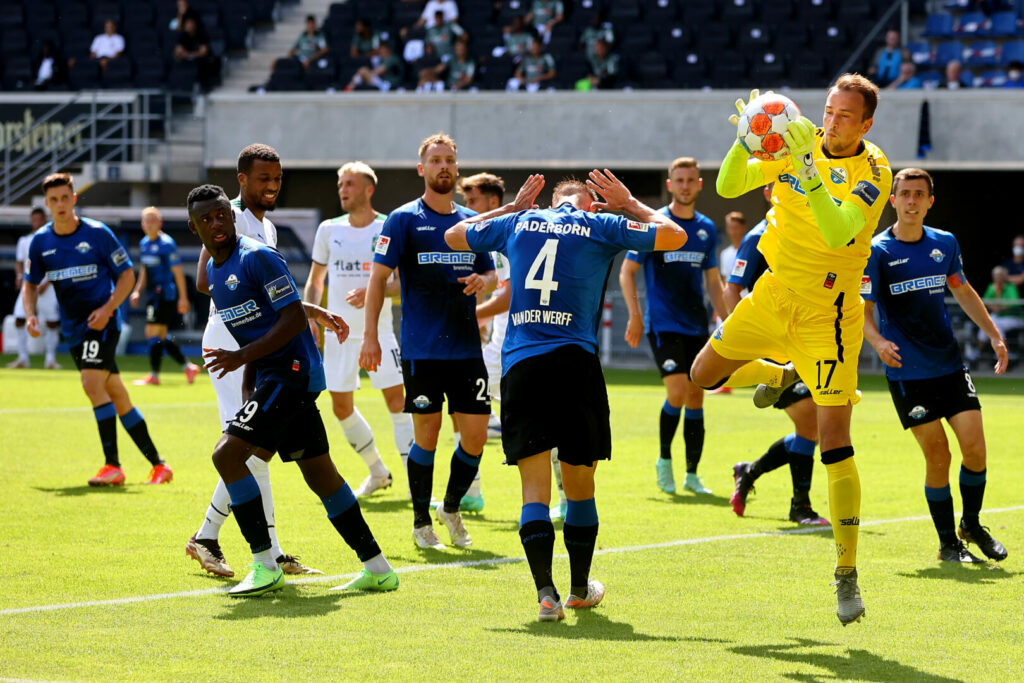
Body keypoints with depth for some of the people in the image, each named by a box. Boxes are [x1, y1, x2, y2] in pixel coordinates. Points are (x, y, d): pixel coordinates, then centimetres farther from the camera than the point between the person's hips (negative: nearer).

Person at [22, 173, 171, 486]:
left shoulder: (97, 233, -10)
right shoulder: (40, 241, 3)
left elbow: (127, 274, -4)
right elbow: (30, 283, 14)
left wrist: (107, 308, -17)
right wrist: (30, 314, -5)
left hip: (101, 321, -5)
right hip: (73, 328, 5)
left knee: (92, 383, -22)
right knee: (116, 394, 8)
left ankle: (113, 465, -18)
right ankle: (158, 465, 15)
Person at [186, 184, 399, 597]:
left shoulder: (256, 257, -13)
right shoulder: (214, 271, 15)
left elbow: (294, 318, -17)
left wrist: (243, 356, -20)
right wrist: (248, 387, 19)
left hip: (293, 373, -10)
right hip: (271, 377, 10)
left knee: (227, 453, -16)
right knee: (319, 472, 10)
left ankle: (265, 566, -13)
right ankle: (377, 570, 14)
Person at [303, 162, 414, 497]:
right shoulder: (329, 230, 6)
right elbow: (315, 280, 14)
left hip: (378, 329, -4)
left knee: (397, 398, -13)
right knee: (341, 407, 6)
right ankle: (377, 472, 24)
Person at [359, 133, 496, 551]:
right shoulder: (403, 220, -1)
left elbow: (491, 275, 22)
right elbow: (379, 277, -3)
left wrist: (483, 281, -3)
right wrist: (370, 335, -10)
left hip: (466, 345, 4)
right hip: (421, 349, -4)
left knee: (476, 433, -1)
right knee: (426, 433, -2)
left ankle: (451, 508, 21)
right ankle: (421, 522, 12)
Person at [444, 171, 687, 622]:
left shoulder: (518, 223, 14)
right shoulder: (600, 226, 7)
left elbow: (454, 236, 30)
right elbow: (675, 236, 15)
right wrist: (630, 205, 27)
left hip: (519, 364, 1)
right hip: (576, 363, -1)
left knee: (535, 487, -1)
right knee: (580, 485, 14)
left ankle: (545, 591, -18)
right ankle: (580, 588, 26)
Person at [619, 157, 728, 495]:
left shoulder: (707, 229, 10)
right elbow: (627, 271, -3)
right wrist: (635, 316, -12)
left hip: (697, 326, 5)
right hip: (663, 324, -5)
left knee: (695, 396, 4)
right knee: (677, 391, -16)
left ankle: (692, 474, 12)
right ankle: (664, 459, 5)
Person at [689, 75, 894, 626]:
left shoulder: (873, 172, -17)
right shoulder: (799, 144, -2)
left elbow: (840, 233, -33)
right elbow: (728, 187, -6)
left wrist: (807, 172, -42)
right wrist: (743, 142, -25)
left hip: (826, 315, -6)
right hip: (774, 293, 6)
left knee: (835, 444, -11)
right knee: (704, 375, 17)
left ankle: (846, 575, -5)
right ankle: (783, 375, 46)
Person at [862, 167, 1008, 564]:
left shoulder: (945, 244, 6)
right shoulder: (877, 251, -8)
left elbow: (963, 292, 22)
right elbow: (861, 308, -13)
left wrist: (994, 334, 19)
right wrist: (877, 341, -32)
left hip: (950, 363, 4)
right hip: (907, 371, -4)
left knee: (974, 446, -5)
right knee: (938, 455, -7)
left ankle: (971, 525, 20)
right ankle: (948, 543, 10)